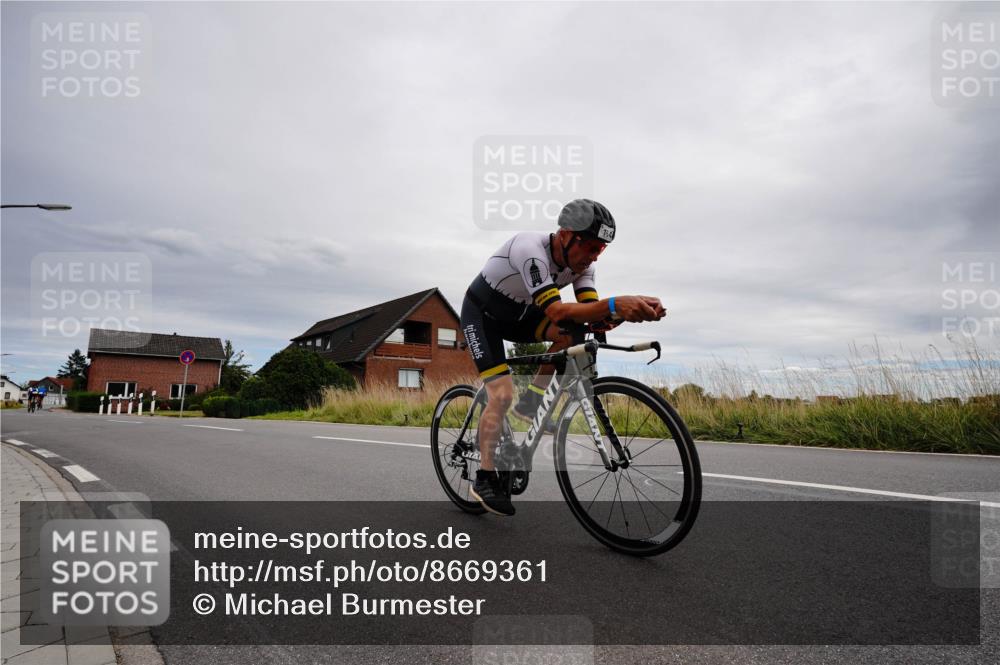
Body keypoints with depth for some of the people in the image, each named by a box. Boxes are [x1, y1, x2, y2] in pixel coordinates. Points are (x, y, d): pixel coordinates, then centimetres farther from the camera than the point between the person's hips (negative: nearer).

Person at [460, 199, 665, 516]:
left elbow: (588, 312, -24)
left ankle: (529, 403, -4)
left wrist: (618, 313, -45)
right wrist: (615, 303, -58)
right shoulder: (530, 249, -36)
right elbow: (556, 312, -46)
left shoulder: (581, 261, -14)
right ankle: (485, 479, -2)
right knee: (502, 394, -18)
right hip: (482, 313, -6)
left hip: (517, 313, 6)